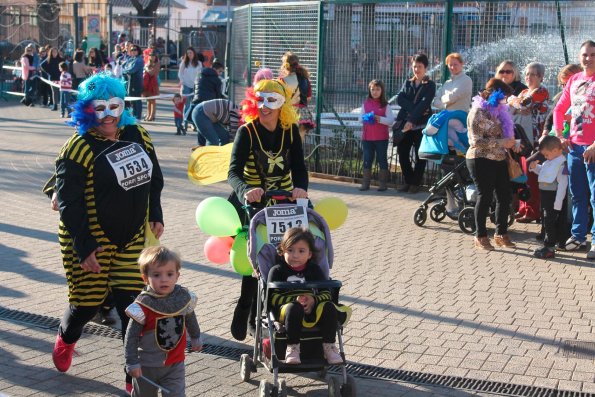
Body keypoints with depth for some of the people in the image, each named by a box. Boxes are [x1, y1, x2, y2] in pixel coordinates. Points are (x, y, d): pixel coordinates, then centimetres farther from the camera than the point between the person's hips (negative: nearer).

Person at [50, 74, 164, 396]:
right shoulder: (78, 149, -16)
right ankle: (66, 337, 45)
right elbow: (69, 203, -16)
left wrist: (155, 216, 10)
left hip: (133, 239, 4)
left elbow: (154, 178, 16)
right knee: (88, 302, 8)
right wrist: (84, 247, -19)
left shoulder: (136, 135, 2)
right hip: (90, 241, -4)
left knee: (132, 304, -2)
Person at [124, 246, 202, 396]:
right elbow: (131, 336, -16)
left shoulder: (184, 297, -10)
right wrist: (132, 363, -16)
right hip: (147, 366, -2)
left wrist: (196, 338, 27)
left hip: (175, 363, 2)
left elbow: (190, 319, 12)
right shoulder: (143, 305, -23)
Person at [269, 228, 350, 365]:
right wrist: (295, 300, -20)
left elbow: (327, 293, 8)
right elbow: (273, 297, -4)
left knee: (328, 307, -25)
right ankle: (292, 348, -26)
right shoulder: (277, 271, 6)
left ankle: (329, 346, -12)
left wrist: (314, 300, -15)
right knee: (294, 308, -37)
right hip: (285, 309, -3)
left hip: (312, 310, 3)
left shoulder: (314, 270, 15)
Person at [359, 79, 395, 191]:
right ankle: (365, 182, 12)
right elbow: (360, 118, 10)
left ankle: (382, 183, 10)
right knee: (367, 160, 7)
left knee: (382, 160, 4)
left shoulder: (385, 105, 0)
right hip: (367, 137, 3)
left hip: (381, 138, -3)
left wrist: (380, 119, -22)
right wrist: (365, 118, -12)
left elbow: (391, 120, -8)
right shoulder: (365, 104, 9)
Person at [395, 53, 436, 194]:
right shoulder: (407, 83, 15)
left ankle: (415, 183, 10)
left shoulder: (430, 85, 2)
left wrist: (412, 120, -22)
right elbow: (400, 99, -1)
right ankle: (408, 181, 16)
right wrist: (414, 109, -16)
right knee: (402, 153, 3)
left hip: (421, 125, -4)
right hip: (405, 123, 4)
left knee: (420, 156, 0)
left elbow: (424, 104, -12)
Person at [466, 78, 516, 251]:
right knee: (485, 196, -3)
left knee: (505, 196, 8)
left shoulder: (498, 111, 13)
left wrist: (511, 143, 7)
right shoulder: (478, 112, -12)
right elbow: (477, 141, -18)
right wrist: (502, 143, -20)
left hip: (498, 160, 8)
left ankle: (501, 233, 20)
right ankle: (480, 236, 9)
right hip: (481, 160, -8)